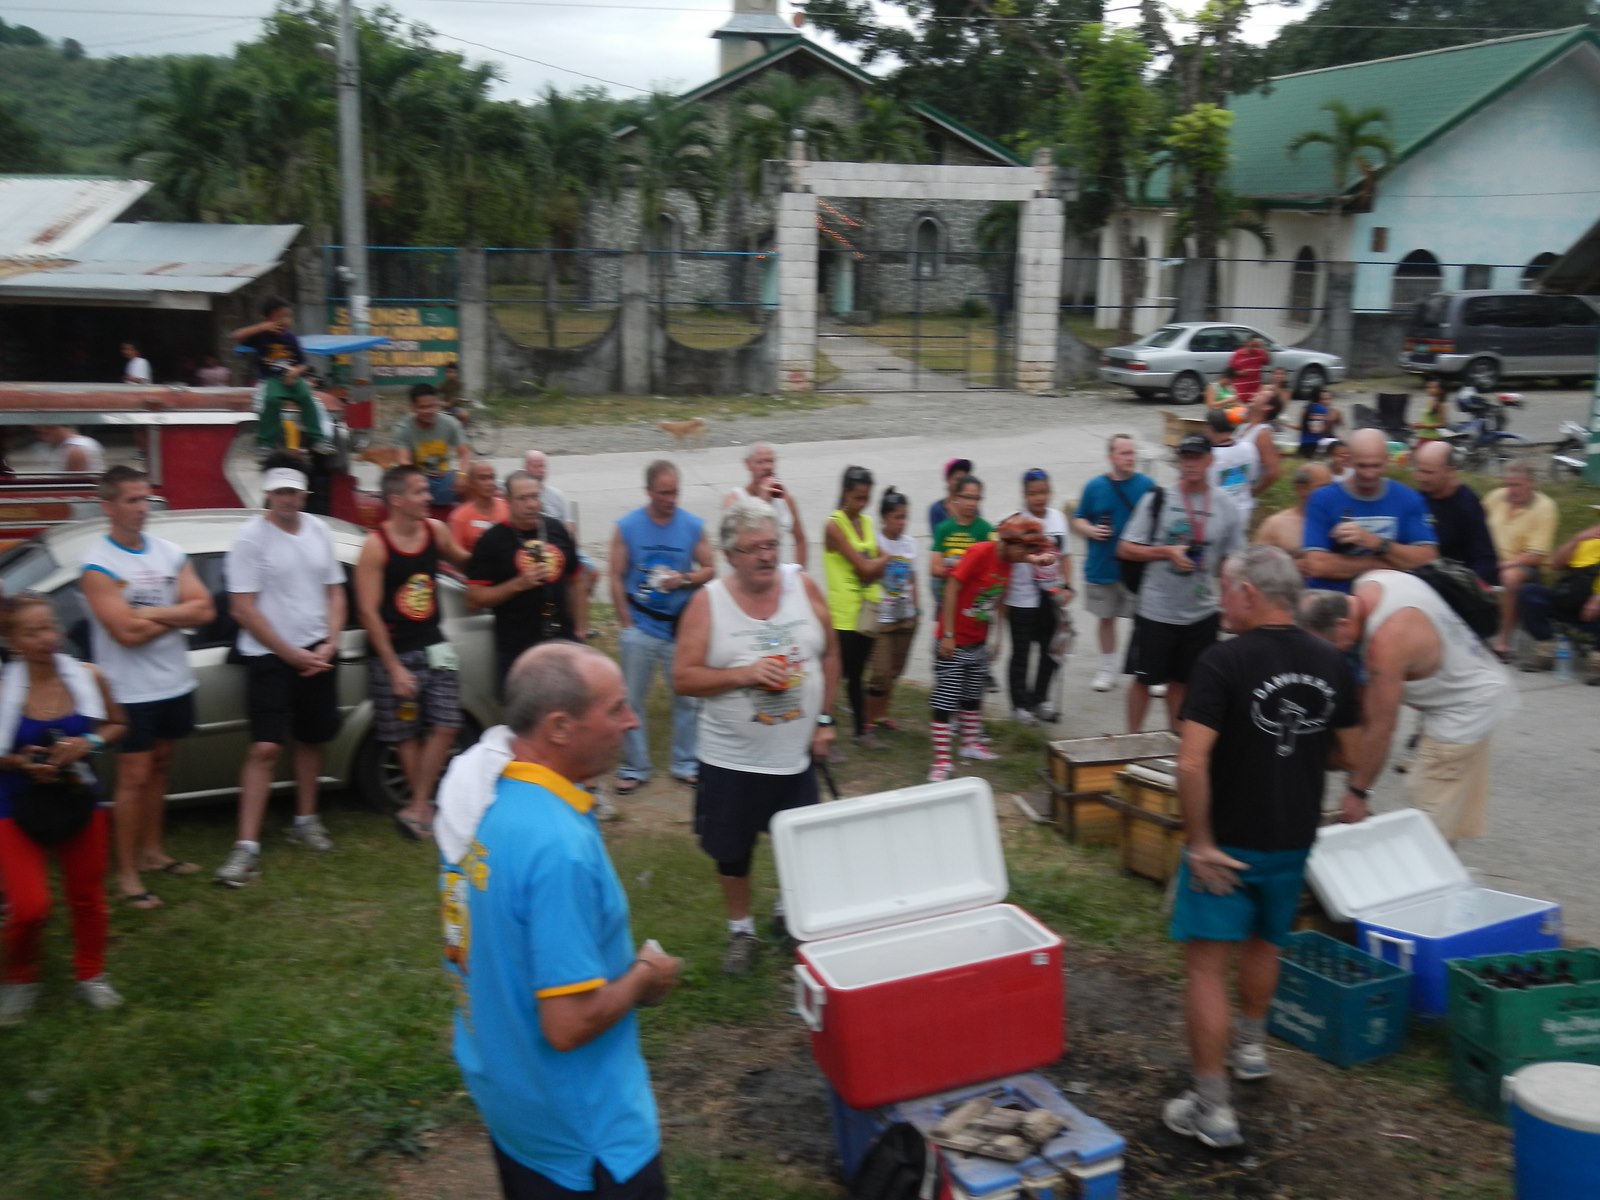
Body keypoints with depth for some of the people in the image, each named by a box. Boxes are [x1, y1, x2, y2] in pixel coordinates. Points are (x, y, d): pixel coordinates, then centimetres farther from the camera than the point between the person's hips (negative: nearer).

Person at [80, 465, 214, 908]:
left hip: (174, 683, 6)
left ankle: (152, 851, 30)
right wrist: (177, 615, -8)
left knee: (158, 768, 17)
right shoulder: (98, 565, -12)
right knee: (134, 778, -3)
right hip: (130, 690, -6)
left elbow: (204, 610, -5)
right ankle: (126, 873, 6)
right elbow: (127, 632, -21)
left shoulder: (170, 553, 5)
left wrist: (151, 613, -16)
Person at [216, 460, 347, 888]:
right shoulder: (250, 538, -9)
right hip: (269, 656, -5)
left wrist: (328, 645, -3)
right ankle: (247, 845, -8)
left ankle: (305, 820, 32)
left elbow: (335, 592, 11)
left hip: (317, 652, 5)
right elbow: (244, 609, -12)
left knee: (312, 738, 15)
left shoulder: (317, 529, 6)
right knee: (264, 747, -11)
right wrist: (292, 654, -12)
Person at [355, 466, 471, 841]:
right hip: (393, 654, -4)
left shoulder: (436, 531, 2)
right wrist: (394, 668, -16)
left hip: (432, 647, 5)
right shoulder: (375, 546, -13)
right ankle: (423, 806, 20)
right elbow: (368, 612, -14)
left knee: (445, 726, -5)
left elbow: (465, 560, 23)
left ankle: (416, 809, 4)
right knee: (406, 734, 5)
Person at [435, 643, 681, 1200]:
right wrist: (646, 975, -12)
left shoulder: (475, 787, -5)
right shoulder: (560, 845, -32)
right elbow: (570, 1024, -30)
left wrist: (620, 959, 6)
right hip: (579, 1131, -8)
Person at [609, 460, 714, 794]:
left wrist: (684, 579, -15)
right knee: (632, 700, 5)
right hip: (640, 629, -1)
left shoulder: (693, 526, 0)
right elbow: (617, 579, -1)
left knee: (688, 698, 6)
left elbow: (709, 569, 5)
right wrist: (627, 623, -5)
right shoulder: (627, 527, -2)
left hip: (681, 628, 1)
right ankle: (634, 767, 19)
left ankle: (686, 764, 21)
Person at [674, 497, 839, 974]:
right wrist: (744, 673, -23)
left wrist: (824, 720, 4)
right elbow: (683, 679, -12)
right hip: (732, 759, -2)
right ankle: (741, 931, 34)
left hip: (797, 756, 2)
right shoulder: (708, 603, -10)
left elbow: (829, 655, 7)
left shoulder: (803, 587, -3)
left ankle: (790, 914, 42)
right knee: (733, 852, 12)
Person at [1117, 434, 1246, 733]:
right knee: (1144, 678, 7)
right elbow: (1125, 549, -4)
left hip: (1201, 613, 2)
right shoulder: (1157, 500, -5)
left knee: (1182, 680, 13)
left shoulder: (1224, 506, 1)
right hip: (1155, 610, -2)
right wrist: (1167, 552, -17)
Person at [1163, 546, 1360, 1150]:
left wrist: (1200, 841, -17)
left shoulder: (1223, 661, -20)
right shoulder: (1332, 664, -2)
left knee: (1206, 967, 1)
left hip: (1226, 844, -6)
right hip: (1294, 840, 7)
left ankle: (1212, 1108, 3)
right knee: (1262, 943, 28)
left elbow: (1192, 764, -27)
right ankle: (1251, 1047, 48)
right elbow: (1352, 752, 10)